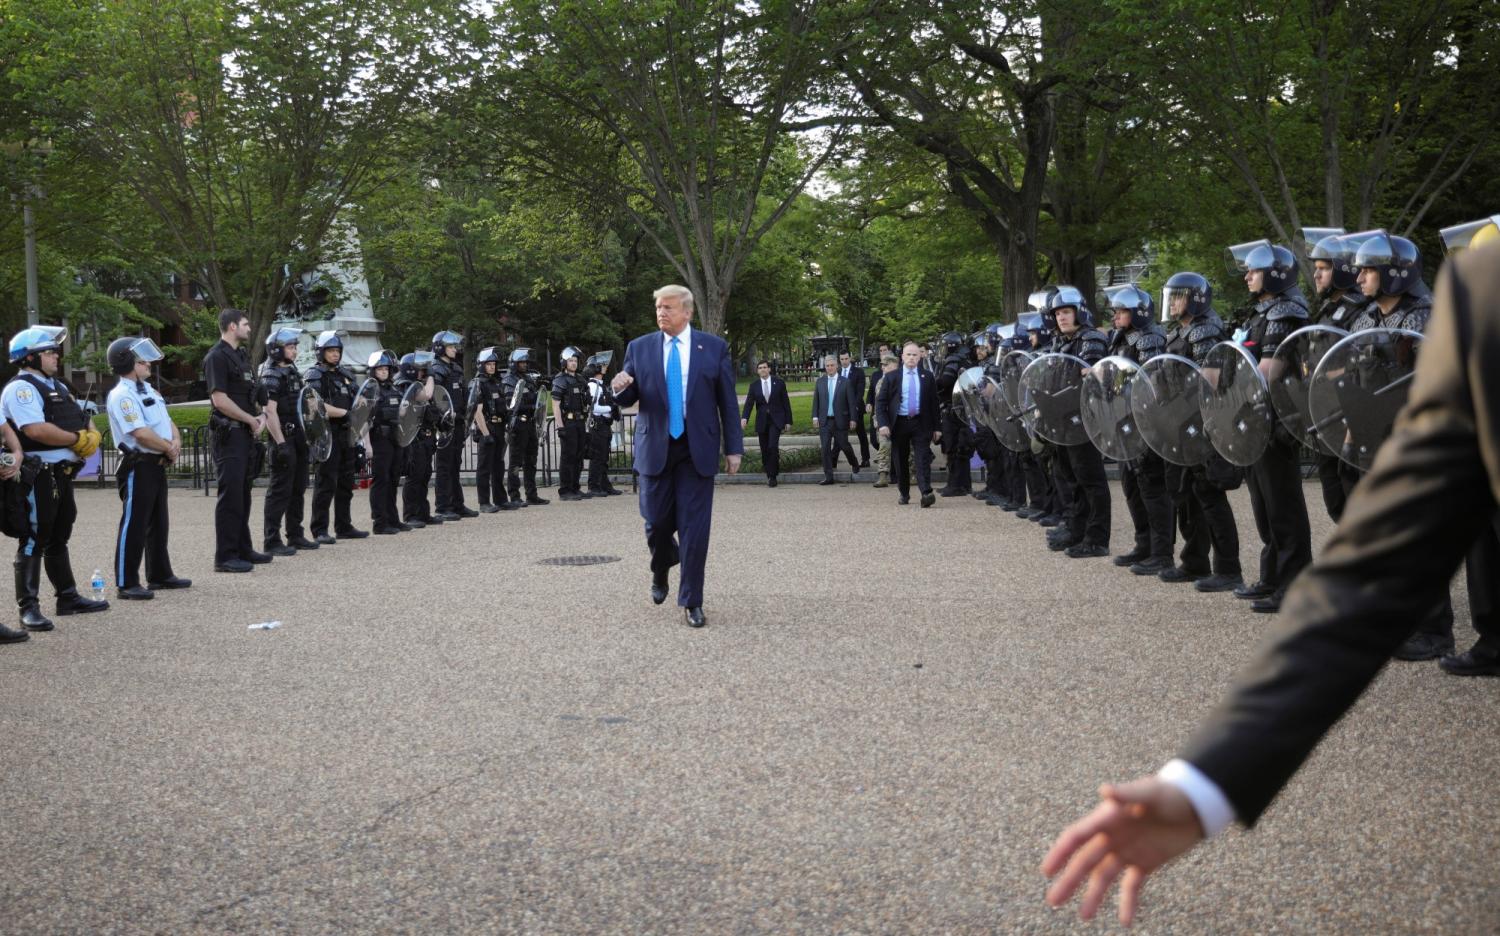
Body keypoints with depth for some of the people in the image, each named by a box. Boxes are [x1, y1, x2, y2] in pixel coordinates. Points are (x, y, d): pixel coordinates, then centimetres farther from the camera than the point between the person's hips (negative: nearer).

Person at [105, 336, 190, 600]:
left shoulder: (148, 390, 16)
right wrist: (169, 449, -10)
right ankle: (126, 583, -4)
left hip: (157, 465, 10)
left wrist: (176, 442, -5)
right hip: (137, 467, -10)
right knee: (134, 525, -7)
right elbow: (141, 433, -22)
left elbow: (167, 421, 16)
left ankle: (160, 575, 26)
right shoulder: (122, 395, -15)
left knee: (158, 524, 16)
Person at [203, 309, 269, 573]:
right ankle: (225, 556, -5)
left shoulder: (240, 355, 17)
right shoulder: (217, 357, -12)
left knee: (243, 493, 15)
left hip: (246, 434, 9)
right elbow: (220, 399, -19)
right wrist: (251, 420, -12)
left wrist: (259, 416, 5)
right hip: (229, 434, -9)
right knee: (230, 495, -8)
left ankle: (243, 549, 23)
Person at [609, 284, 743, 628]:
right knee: (656, 523, 3)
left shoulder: (714, 347, 2)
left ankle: (691, 602, 7)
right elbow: (628, 400, 7)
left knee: (695, 528, -2)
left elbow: (728, 402, 4)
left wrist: (733, 447, 1)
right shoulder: (639, 348, 5)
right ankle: (661, 571, 35)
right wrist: (620, 389, -17)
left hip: (698, 449, -1)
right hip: (655, 447, 1)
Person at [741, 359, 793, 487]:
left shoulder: (779, 382, 1)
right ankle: (769, 474, 18)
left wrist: (788, 421, 1)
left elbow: (786, 402, 4)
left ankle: (773, 476, -8)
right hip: (762, 421, 3)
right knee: (764, 450, 4)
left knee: (773, 446, -16)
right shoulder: (754, 385, 4)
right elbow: (749, 403, -3)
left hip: (776, 420, -2)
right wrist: (744, 418, -20)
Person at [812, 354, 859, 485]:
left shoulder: (845, 382, -3)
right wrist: (815, 416, 1)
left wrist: (852, 419, -6)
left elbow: (851, 402, -3)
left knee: (844, 445, 5)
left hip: (840, 420, -2)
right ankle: (828, 477, 3)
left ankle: (855, 467, 33)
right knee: (826, 448, -1)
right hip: (824, 420, 2)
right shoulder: (820, 382, 6)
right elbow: (816, 400, 9)